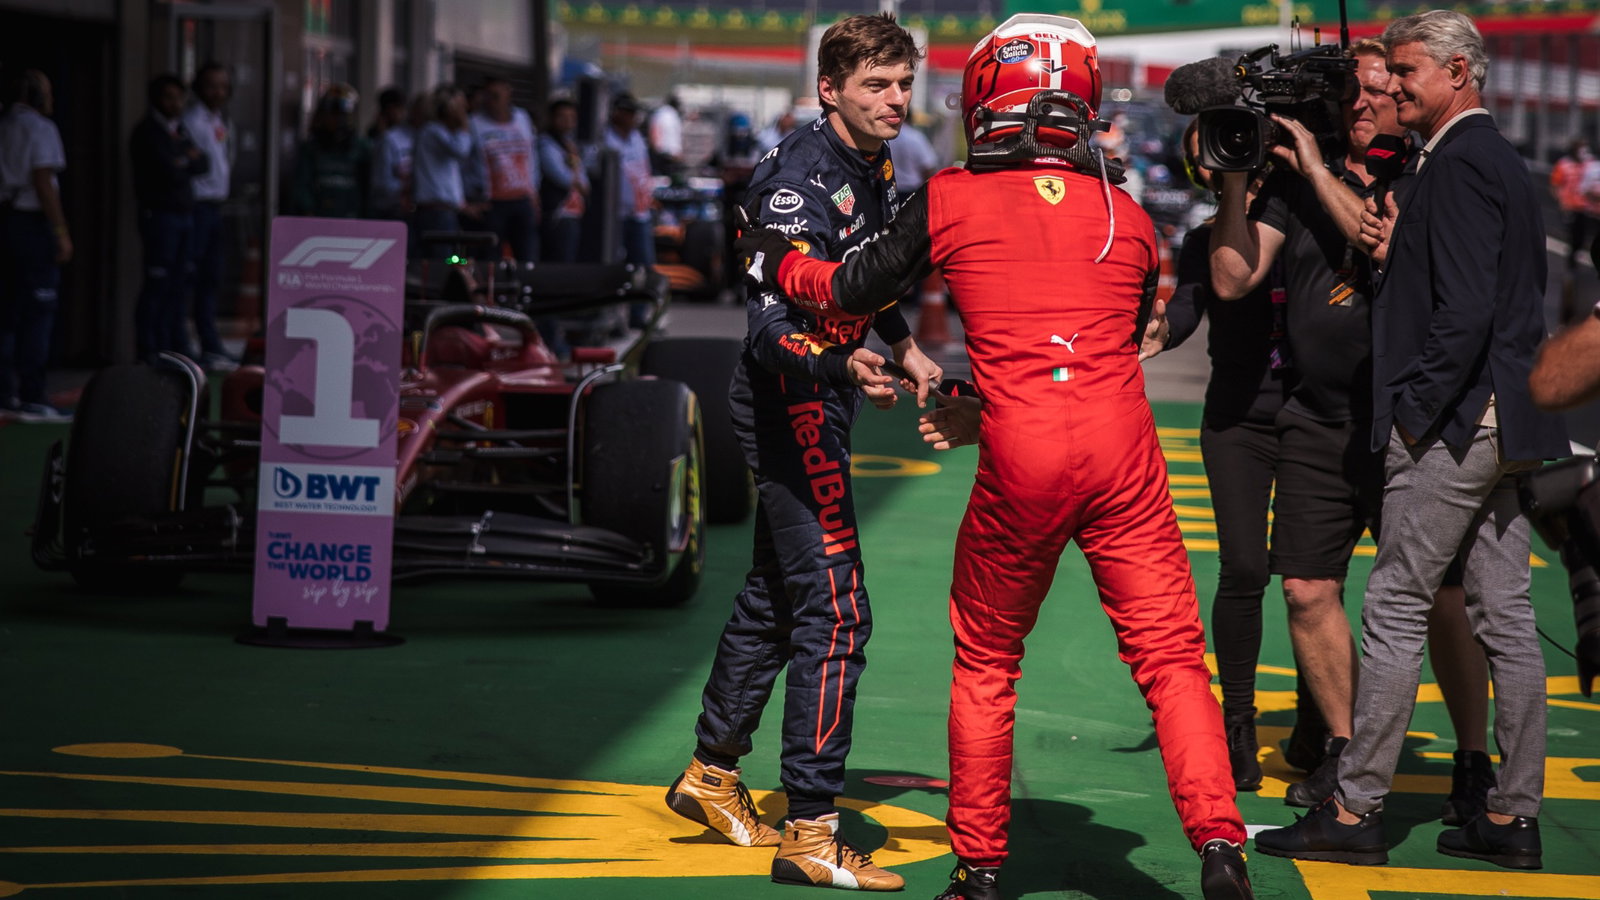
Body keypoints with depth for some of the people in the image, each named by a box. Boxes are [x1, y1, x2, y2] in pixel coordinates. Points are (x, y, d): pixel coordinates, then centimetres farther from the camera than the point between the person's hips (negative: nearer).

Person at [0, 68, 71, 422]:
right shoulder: (40, 128, -8)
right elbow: (43, 182, -15)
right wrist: (61, 232, -15)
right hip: (31, 221, -7)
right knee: (37, 313, -5)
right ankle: (31, 398, -7)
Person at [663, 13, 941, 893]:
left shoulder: (871, 168, 7)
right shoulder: (801, 182, -22)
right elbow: (774, 326, -31)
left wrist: (905, 347, 32)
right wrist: (844, 366, -48)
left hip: (817, 402, 10)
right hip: (791, 402, -10)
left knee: (775, 592, 20)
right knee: (834, 611, -12)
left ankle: (713, 774, 35)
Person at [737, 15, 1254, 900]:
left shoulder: (950, 201, 5)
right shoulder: (1128, 216, 12)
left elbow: (853, 290, 17)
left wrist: (773, 260, 36)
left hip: (1020, 461, -1)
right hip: (1122, 446, 1)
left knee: (986, 660, 16)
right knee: (1169, 653, 4)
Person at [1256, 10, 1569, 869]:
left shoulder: (1457, 165, -14)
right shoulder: (1498, 161, 17)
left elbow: (1466, 311, -22)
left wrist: (1415, 408, -16)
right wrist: (1397, 254, 9)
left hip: (1451, 424, -10)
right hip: (1505, 424, 10)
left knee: (1395, 613, -5)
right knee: (1505, 618, 9)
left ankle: (1354, 811, -1)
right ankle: (1512, 815, 13)